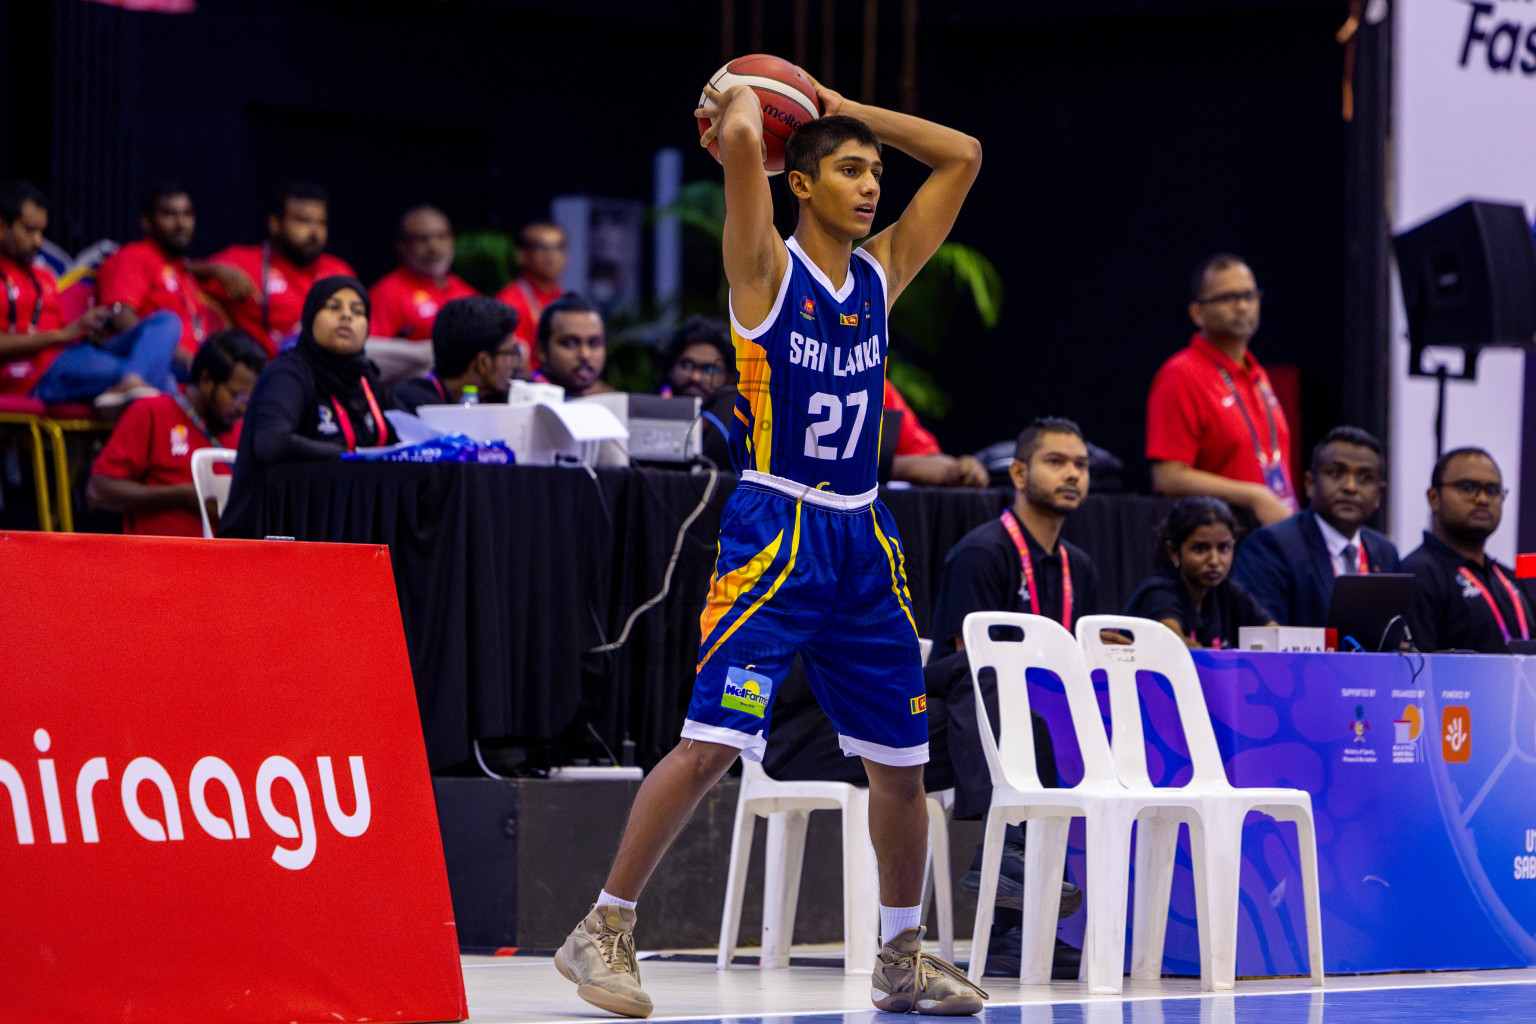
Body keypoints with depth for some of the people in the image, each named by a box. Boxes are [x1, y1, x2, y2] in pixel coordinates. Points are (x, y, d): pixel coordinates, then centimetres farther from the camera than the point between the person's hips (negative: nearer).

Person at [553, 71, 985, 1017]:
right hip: (774, 532, -6)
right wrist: (740, 105, 2)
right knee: (712, 743, -15)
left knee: (903, 761, 11)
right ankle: (605, 930, -6)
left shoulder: (881, 273, 10)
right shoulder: (767, 269, -5)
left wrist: (843, 109, 11)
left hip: (863, 542, 6)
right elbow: (738, 138, -20)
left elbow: (962, 156, 13)